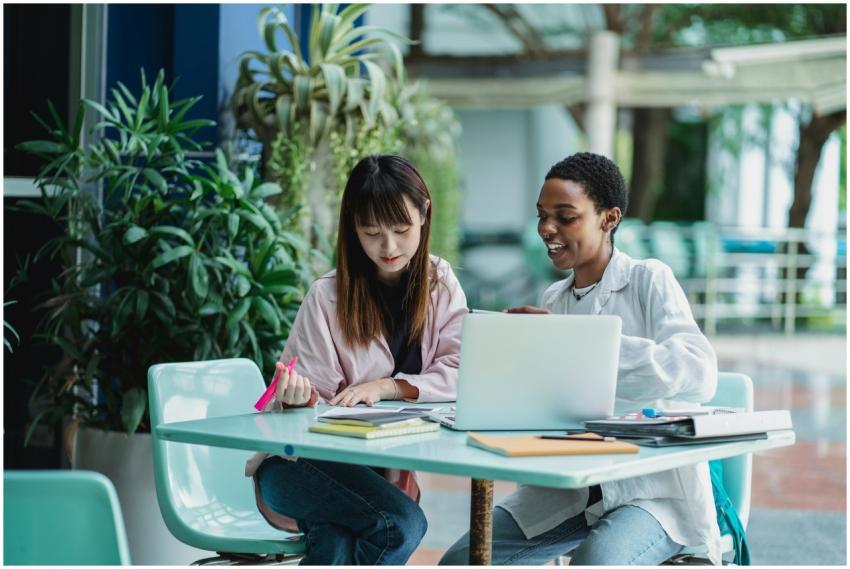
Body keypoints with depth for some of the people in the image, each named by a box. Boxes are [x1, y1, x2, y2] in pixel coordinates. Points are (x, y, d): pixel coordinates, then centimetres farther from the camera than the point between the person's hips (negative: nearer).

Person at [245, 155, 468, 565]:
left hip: (381, 467, 2)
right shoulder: (327, 297, -6)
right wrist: (301, 397, -28)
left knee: (336, 547, -33)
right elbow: (312, 405, -4)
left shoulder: (439, 284, 4)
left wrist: (386, 386, -20)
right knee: (400, 523, -32)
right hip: (298, 464, -2)